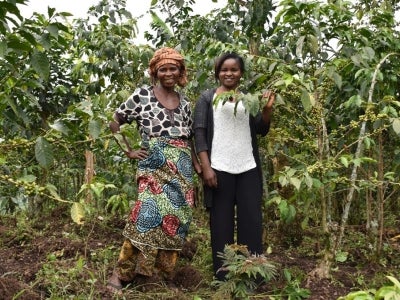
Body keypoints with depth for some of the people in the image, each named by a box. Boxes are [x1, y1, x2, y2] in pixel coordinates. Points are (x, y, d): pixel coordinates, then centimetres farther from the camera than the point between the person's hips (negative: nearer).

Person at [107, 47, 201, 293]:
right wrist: (129, 151, 0)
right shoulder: (143, 95, 0)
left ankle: (160, 272, 17)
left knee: (176, 217, 3)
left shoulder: (184, 103, 14)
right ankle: (121, 274, -6)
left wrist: (199, 168, 8)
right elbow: (115, 123, 6)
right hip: (155, 166, -5)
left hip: (182, 169, 5)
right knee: (149, 214, -16)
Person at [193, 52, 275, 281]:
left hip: (248, 169, 3)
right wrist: (206, 167, -11)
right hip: (219, 169, -3)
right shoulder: (207, 98, 5)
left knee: (252, 220, 6)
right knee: (221, 222, 4)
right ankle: (223, 276, 15)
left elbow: (261, 130, 6)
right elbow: (199, 133, -2)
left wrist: (268, 108, -12)